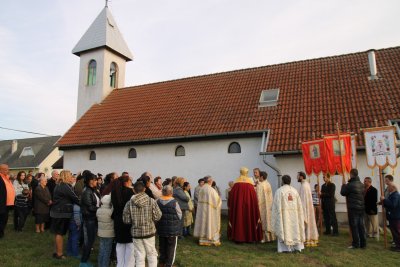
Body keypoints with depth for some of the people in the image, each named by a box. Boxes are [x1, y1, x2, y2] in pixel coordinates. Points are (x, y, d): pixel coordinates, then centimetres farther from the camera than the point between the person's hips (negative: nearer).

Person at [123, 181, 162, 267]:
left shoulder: (129, 203, -8)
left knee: (139, 256, 11)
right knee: (152, 254, 15)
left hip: (136, 233, 1)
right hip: (149, 232, -1)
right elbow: (157, 216, -8)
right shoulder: (151, 201, -10)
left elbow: (126, 220, -4)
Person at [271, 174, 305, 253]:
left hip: (284, 214, -4)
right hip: (294, 214, 4)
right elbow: (299, 205, 7)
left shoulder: (279, 191, -8)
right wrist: (299, 215, 15)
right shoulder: (295, 190, 4)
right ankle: (296, 246, 13)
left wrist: (278, 213, -1)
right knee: (294, 229, 11)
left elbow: (277, 205, -9)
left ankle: (286, 247, 0)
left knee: (284, 229, 1)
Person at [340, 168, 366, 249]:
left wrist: (344, 185, 11)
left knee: (354, 226, -1)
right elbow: (363, 194, 16)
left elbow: (343, 193, -5)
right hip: (361, 207, 6)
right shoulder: (361, 184, 7)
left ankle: (355, 244, 1)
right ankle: (363, 244, 15)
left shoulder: (350, 184, -15)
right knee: (361, 226, 10)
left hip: (353, 208, -6)